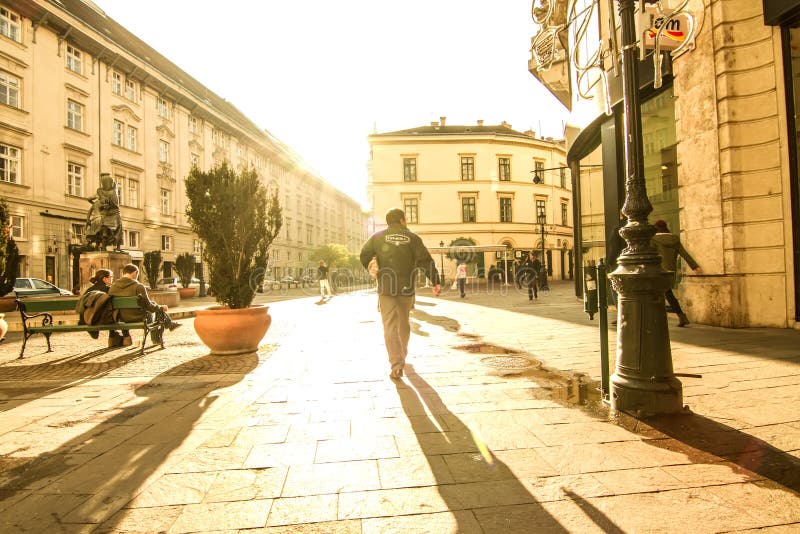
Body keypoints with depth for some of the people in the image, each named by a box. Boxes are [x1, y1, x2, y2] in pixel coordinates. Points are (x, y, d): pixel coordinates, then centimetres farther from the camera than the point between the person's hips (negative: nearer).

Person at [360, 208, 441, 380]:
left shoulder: (378, 237, 3)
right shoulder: (412, 238, 1)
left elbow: (364, 256, 2)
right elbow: (426, 261, -8)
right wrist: (435, 282, -7)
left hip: (386, 288, -1)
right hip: (407, 288, 1)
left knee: (390, 326, -2)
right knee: (403, 322, 21)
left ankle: (397, 365, -13)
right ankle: (402, 354, 39)